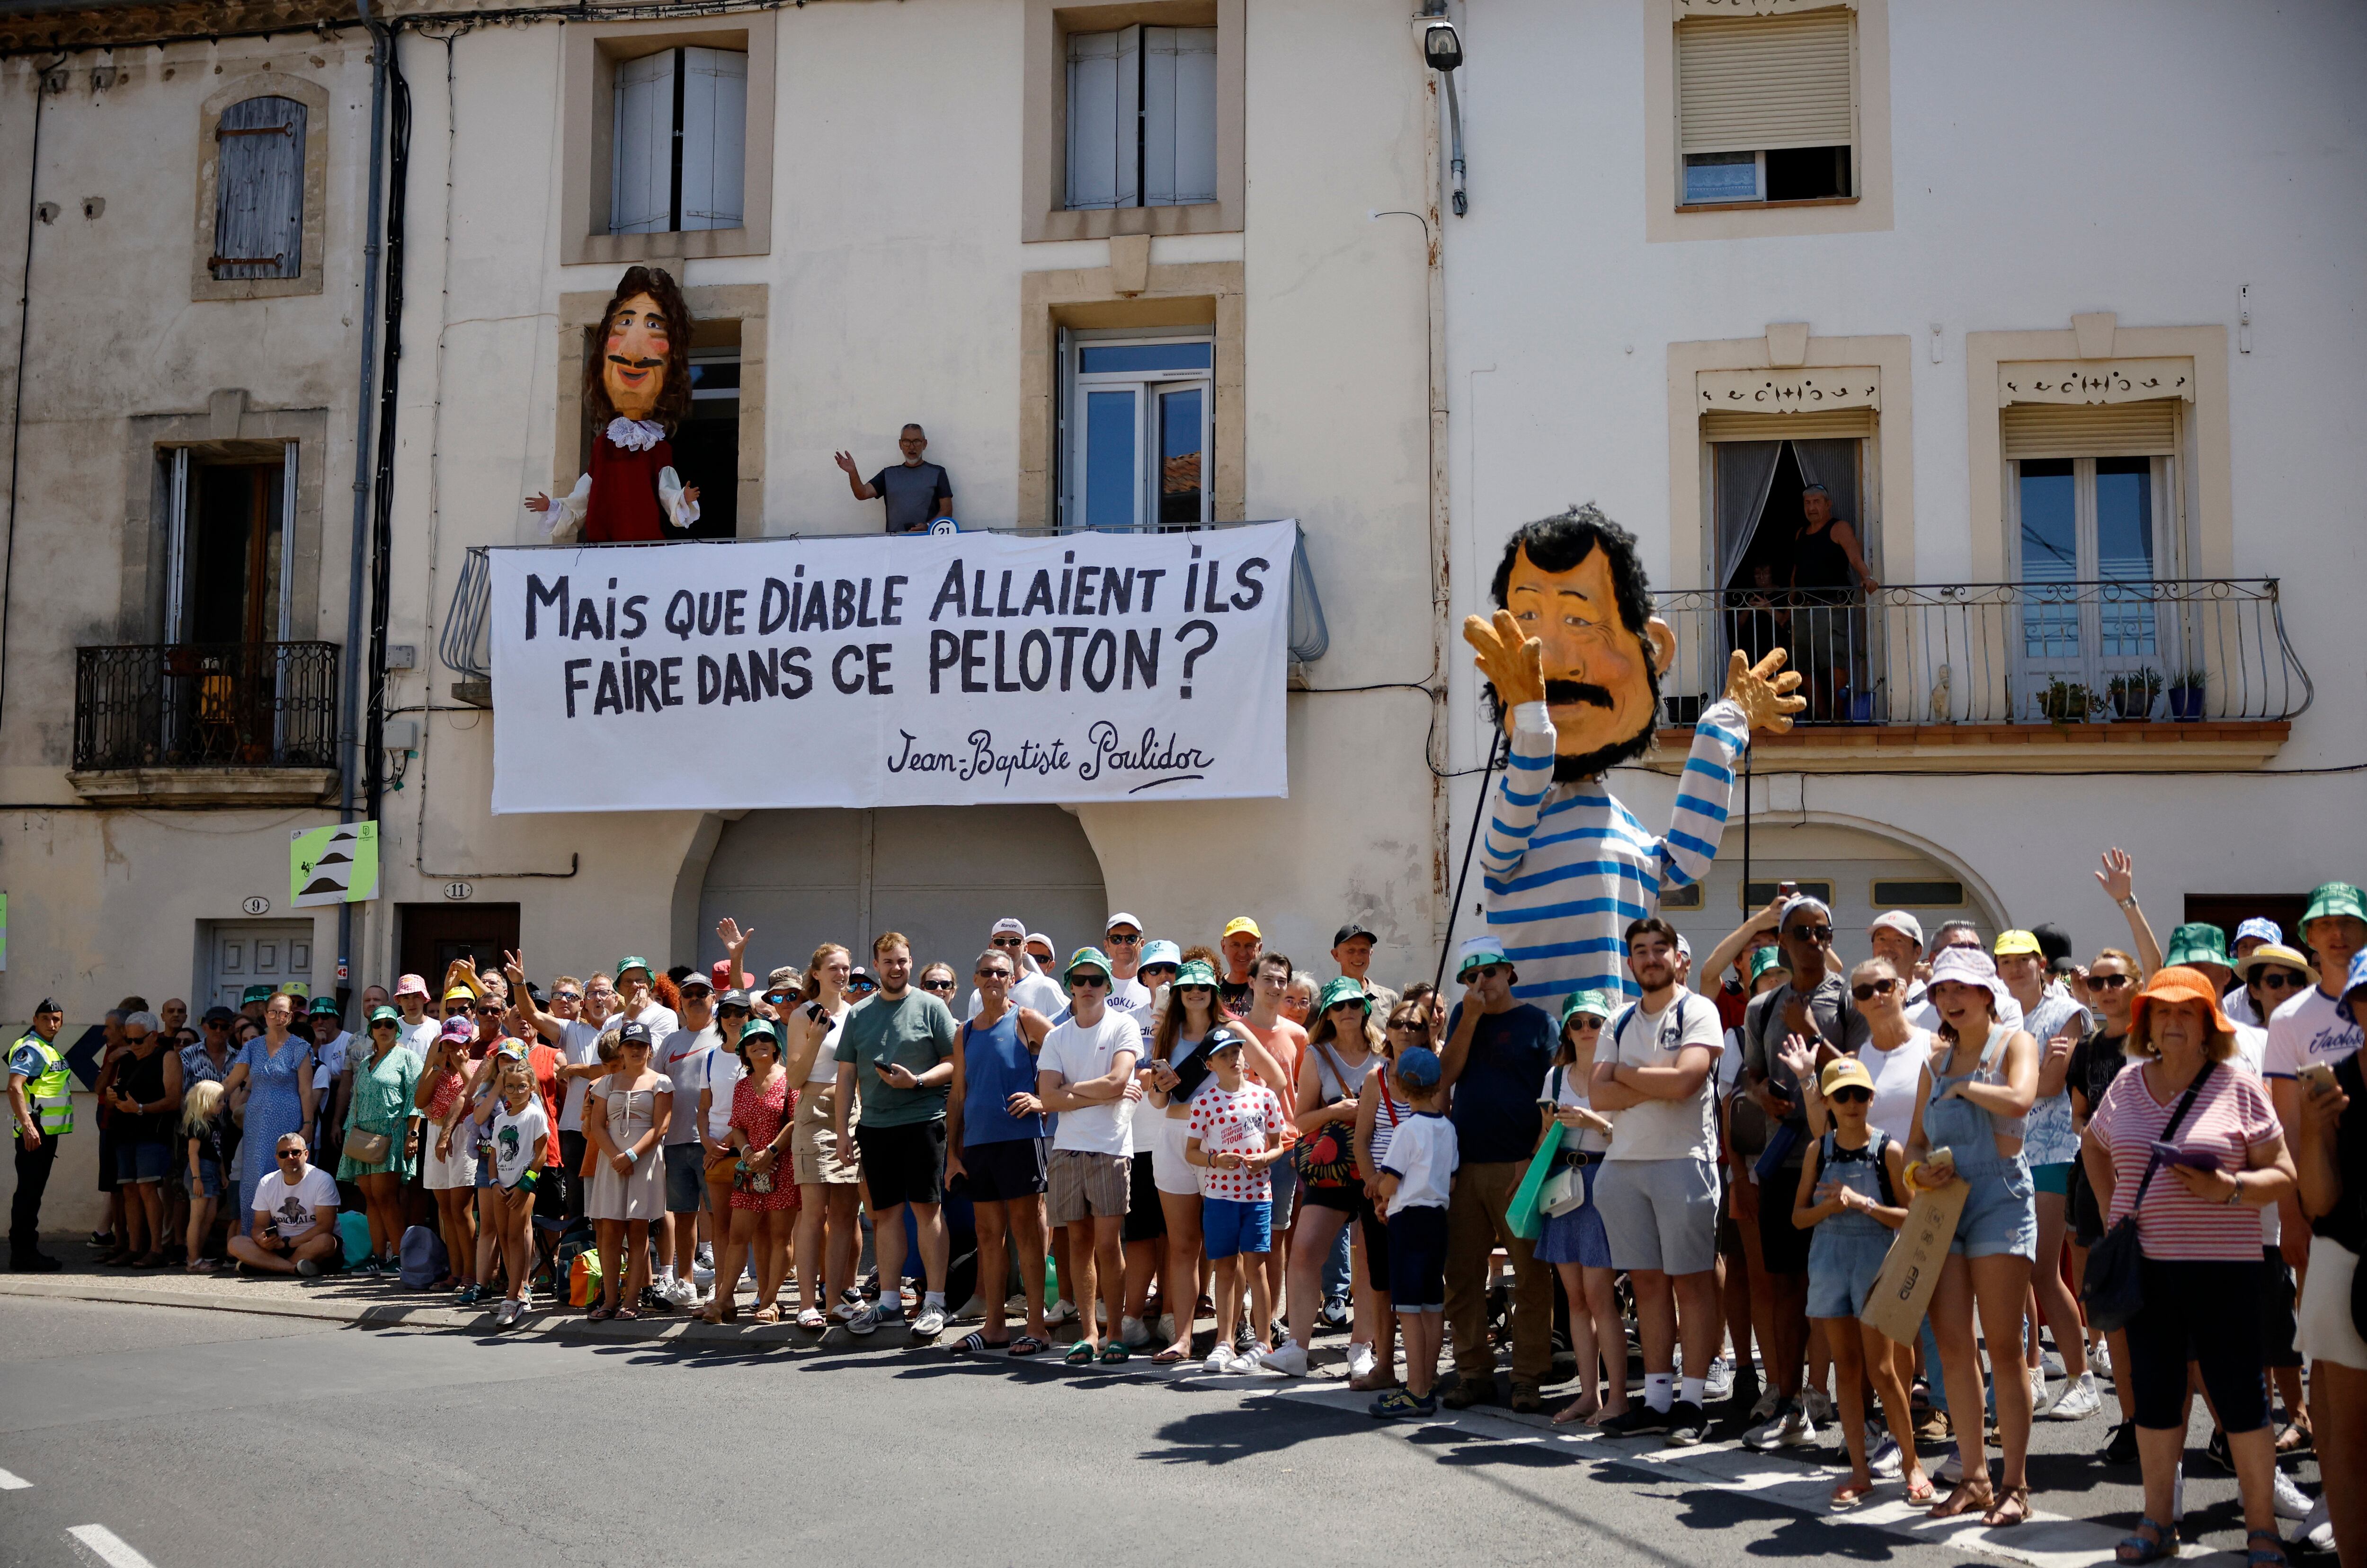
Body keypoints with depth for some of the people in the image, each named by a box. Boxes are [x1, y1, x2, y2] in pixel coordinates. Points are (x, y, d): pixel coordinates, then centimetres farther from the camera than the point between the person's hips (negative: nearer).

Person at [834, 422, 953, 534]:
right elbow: (862, 494, 7)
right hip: (895, 538, 2)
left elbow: (947, 511, 4)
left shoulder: (937, 473, 10)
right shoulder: (888, 474, 19)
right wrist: (853, 472, -10)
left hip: (927, 538, -2)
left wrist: (928, 526, -13)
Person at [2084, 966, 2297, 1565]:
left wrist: (2228, 1189, -19)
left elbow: (2283, 1174, -3)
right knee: (2154, 1391, 9)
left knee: (2238, 1392, 0)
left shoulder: (2238, 1089, -3)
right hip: (2143, 1262, 4)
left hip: (2221, 1264, -3)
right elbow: (2095, 1145, 25)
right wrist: (2111, 1210, 14)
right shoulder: (2128, 1086, 8)